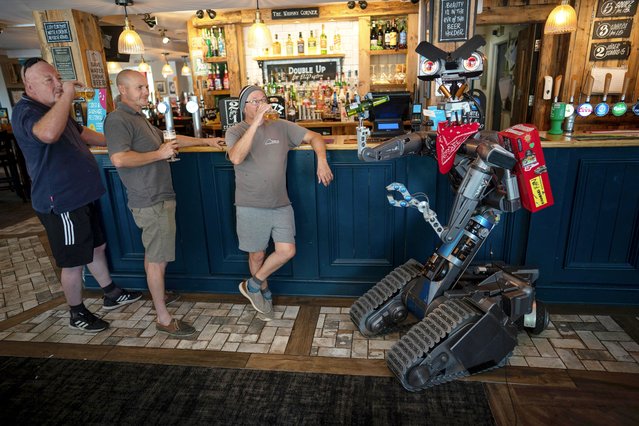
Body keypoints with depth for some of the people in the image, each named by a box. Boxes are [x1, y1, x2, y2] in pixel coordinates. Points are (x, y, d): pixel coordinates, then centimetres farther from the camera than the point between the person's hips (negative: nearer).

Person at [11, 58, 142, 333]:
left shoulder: (55, 108, 13)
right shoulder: (25, 112, -20)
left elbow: (82, 133, 31)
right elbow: (49, 133, -44)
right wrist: (67, 96, -32)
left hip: (82, 196, 10)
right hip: (61, 203, -10)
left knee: (97, 247, 20)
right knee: (73, 262, 4)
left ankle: (112, 295, 36)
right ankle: (77, 314, 24)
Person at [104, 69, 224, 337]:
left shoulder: (139, 118, 19)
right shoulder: (118, 120, -14)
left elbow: (168, 138, 28)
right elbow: (119, 159, -27)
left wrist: (206, 141, 26)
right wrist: (159, 154, -17)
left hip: (158, 197, 10)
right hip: (152, 202, -10)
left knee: (153, 254, 21)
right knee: (158, 260, -4)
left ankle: (156, 294, 37)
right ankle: (164, 319, 6)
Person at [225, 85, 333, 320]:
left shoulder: (281, 127, 3)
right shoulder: (235, 132, -6)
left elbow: (315, 137, 6)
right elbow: (236, 158, -28)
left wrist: (322, 161, -14)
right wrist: (256, 123, -31)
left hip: (280, 205, 3)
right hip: (251, 207, -2)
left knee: (287, 251, -3)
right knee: (257, 255, 10)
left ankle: (253, 285, 22)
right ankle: (264, 293, 38)